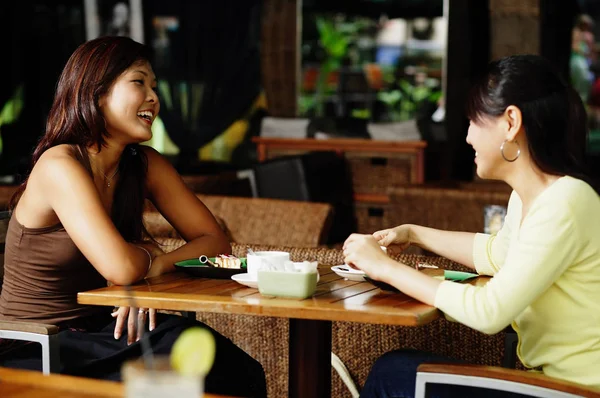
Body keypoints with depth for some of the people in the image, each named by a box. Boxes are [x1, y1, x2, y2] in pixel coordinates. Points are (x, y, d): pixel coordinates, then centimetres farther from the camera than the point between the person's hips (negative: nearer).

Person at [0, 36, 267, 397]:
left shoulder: (145, 165, 2)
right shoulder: (60, 166, -19)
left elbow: (215, 241, 2)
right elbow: (121, 268, -30)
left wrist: (155, 267, -16)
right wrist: (147, 252, -7)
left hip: (99, 328, 6)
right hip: (32, 353, -6)